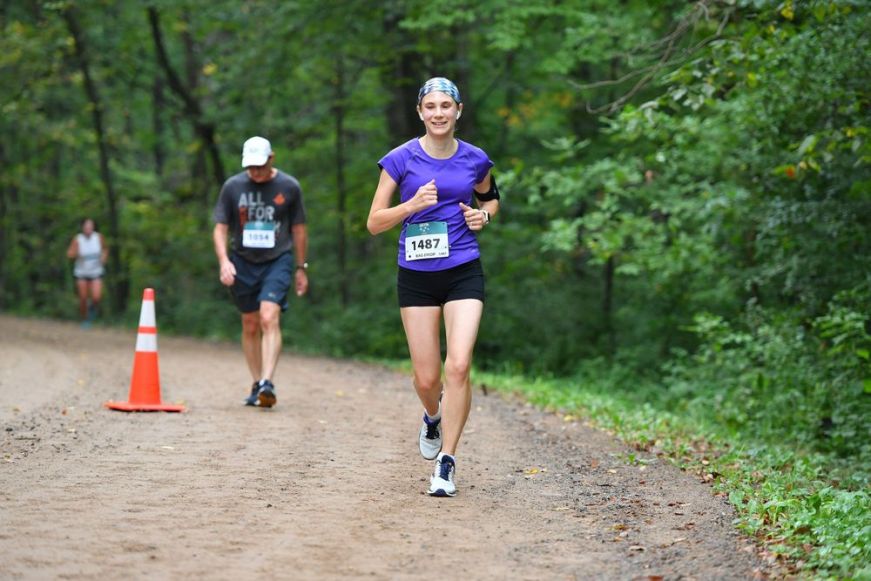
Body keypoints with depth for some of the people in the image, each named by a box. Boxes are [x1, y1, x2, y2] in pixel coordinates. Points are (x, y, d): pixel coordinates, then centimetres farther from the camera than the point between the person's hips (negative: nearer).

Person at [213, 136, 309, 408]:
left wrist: (301, 268, 11)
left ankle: (268, 382, -28)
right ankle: (256, 385, 20)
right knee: (250, 325, 8)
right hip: (243, 263, 2)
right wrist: (224, 261, -14)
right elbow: (220, 228, 2)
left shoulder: (289, 187, -2)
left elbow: (298, 229, 8)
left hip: (278, 261, -2)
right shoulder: (233, 187, -1)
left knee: (269, 318, -20)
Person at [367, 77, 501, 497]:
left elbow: (491, 197, 24)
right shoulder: (401, 159, -3)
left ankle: (446, 462, -4)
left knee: (459, 366, -16)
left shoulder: (475, 160, 3)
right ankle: (433, 418, 40)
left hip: (464, 273, 0)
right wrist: (413, 204, -18)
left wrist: (483, 215, 1)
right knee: (427, 378, 2)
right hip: (417, 276, 0)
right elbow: (374, 222, -2)